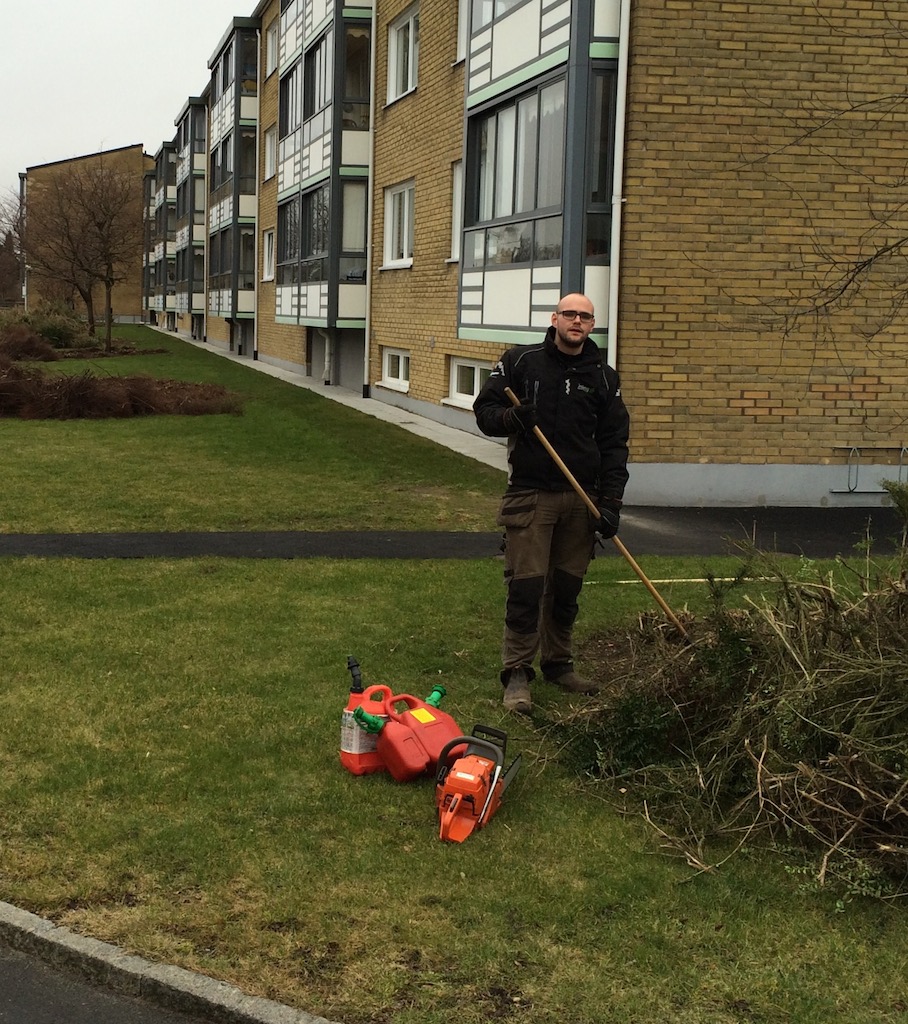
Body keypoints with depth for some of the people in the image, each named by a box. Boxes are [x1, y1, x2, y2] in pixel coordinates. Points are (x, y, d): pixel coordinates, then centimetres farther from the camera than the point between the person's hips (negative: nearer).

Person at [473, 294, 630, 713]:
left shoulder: (603, 377, 8)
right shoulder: (520, 362, 2)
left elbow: (614, 444, 7)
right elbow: (484, 410, 5)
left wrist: (610, 503, -2)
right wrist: (510, 418, -19)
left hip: (581, 498, 3)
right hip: (530, 494, -3)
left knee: (567, 588, 10)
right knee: (526, 587, -6)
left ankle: (559, 664, 26)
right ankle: (517, 674, 3)